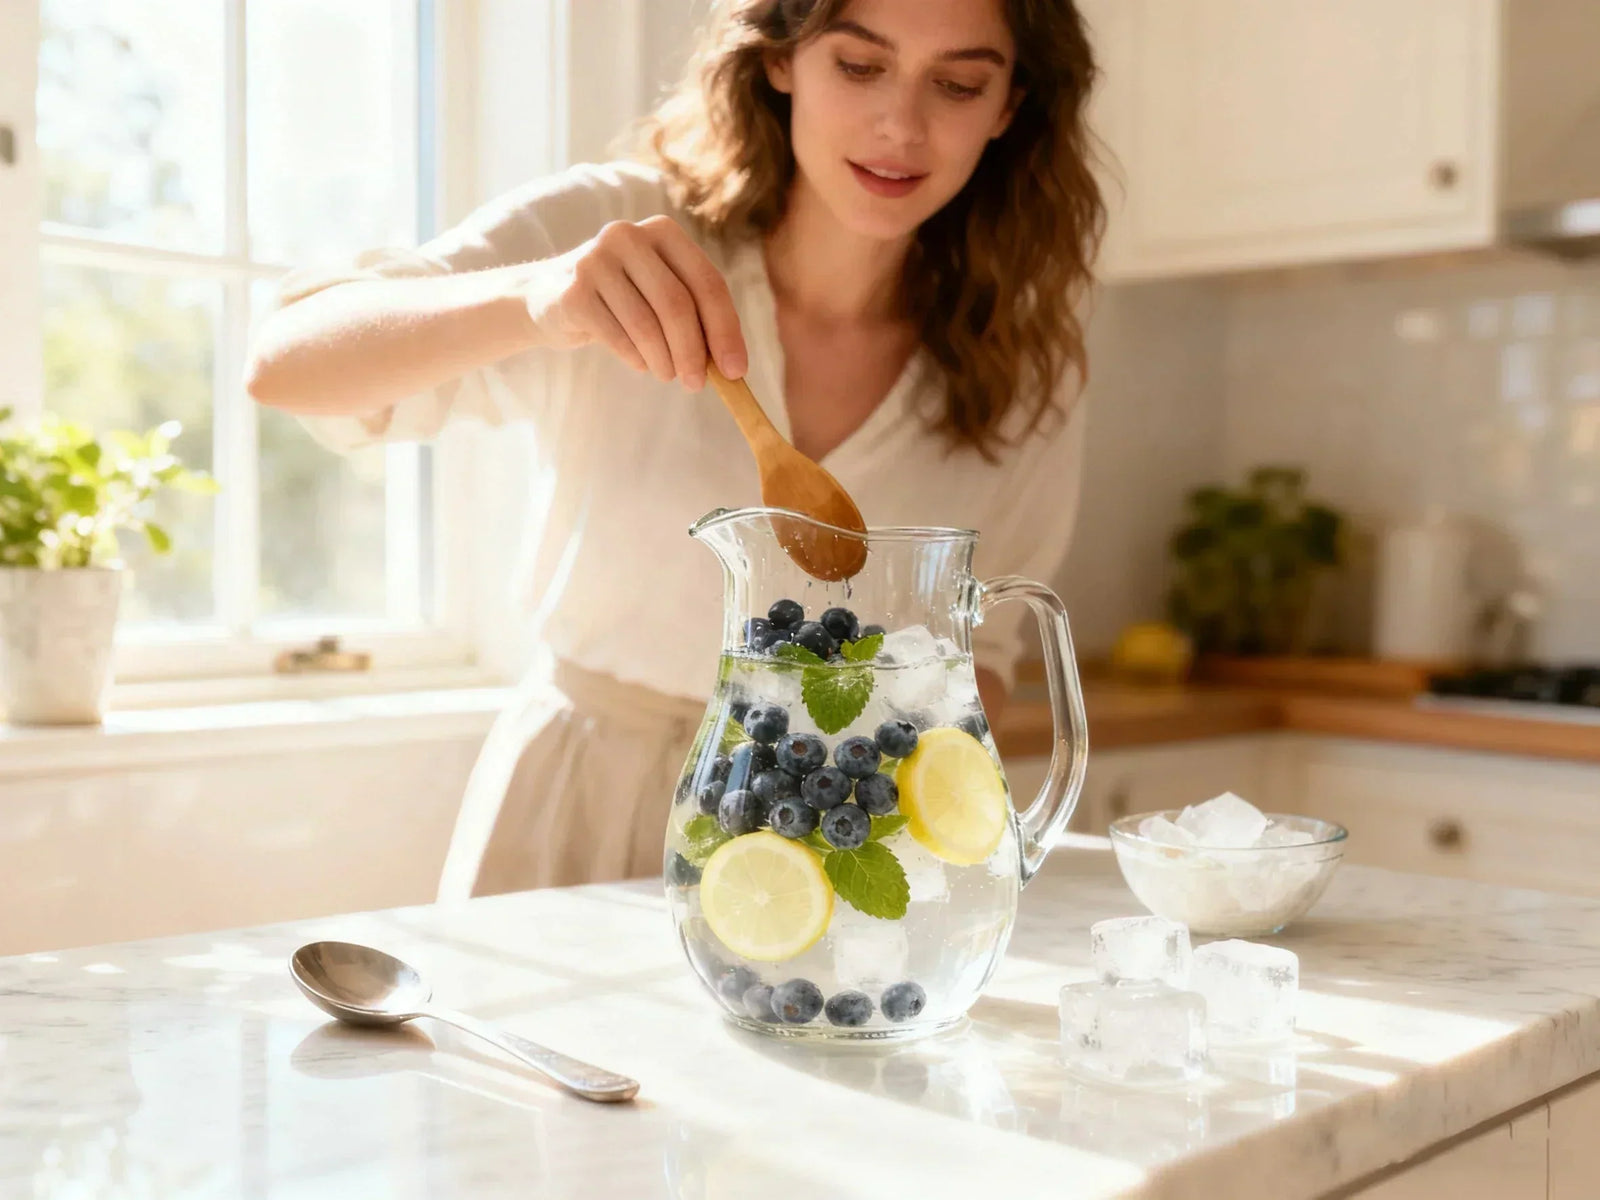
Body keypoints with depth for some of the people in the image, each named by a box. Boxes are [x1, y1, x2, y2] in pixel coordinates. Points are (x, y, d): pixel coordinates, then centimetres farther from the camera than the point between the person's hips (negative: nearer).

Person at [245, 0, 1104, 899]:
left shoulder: (1026, 359, -3)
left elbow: (980, 646, 8)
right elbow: (286, 365, -19)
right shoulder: (612, 228, -9)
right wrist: (532, 298, -36)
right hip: (574, 818, -2)